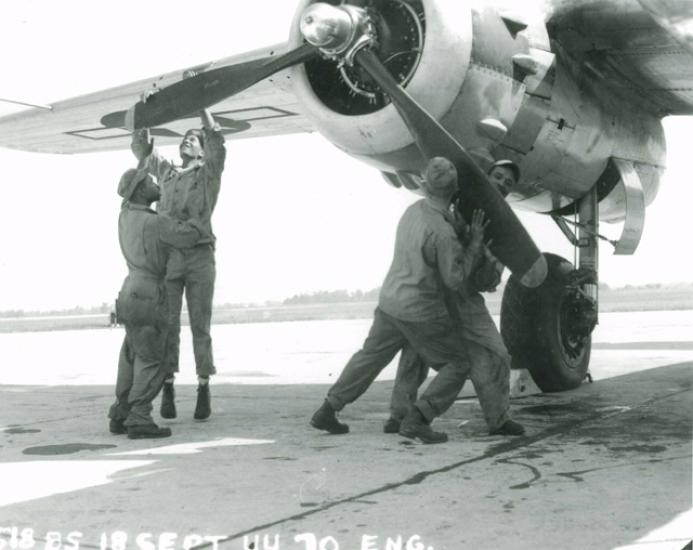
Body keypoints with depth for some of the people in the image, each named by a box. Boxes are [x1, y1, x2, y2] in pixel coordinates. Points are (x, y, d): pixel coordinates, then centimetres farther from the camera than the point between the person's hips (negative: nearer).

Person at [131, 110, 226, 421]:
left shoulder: (208, 173, 10)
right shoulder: (166, 172, 22)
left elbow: (217, 143, -7)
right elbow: (141, 148, 27)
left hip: (200, 257, -3)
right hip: (167, 257, 3)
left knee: (200, 325, -2)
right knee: (167, 325, -1)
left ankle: (204, 388, 2)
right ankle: (168, 387, 3)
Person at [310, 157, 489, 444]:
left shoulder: (413, 210, -1)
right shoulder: (443, 232, -27)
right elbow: (455, 280, -18)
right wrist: (475, 242, -11)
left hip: (390, 302, 7)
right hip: (422, 313, -7)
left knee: (370, 357, 23)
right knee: (457, 365, 7)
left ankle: (327, 411, 25)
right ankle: (416, 420, -4)